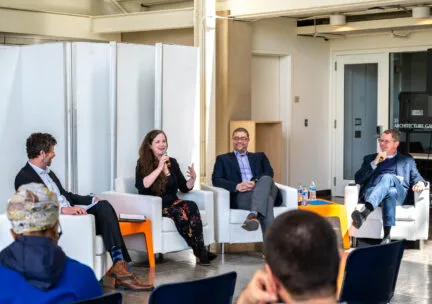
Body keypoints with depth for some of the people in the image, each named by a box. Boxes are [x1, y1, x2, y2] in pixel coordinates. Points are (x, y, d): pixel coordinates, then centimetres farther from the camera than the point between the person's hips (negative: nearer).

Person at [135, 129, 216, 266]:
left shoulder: (172, 162, 14)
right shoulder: (143, 164, 0)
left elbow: (184, 188, 14)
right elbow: (141, 186, -20)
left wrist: (192, 178, -6)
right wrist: (159, 168, -19)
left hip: (172, 202, 5)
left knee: (191, 206, -28)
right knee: (179, 212, -33)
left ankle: (201, 252, -33)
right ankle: (200, 252, -27)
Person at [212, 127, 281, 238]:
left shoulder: (260, 156, 31)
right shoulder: (223, 159, 25)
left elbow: (269, 173, 11)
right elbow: (216, 180, 8)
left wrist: (255, 182, -14)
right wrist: (237, 186, -13)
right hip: (240, 196, -2)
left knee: (266, 179, -37)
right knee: (266, 200, -37)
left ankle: (253, 214, -59)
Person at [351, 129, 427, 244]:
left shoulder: (407, 160, 30)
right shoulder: (370, 158, 29)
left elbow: (416, 177, 18)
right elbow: (358, 179, 15)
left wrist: (420, 183, -7)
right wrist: (375, 162, 4)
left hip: (399, 193, -1)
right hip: (372, 191, 1)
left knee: (387, 177, -38)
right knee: (390, 192, -39)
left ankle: (365, 213, -63)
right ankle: (387, 236, -56)